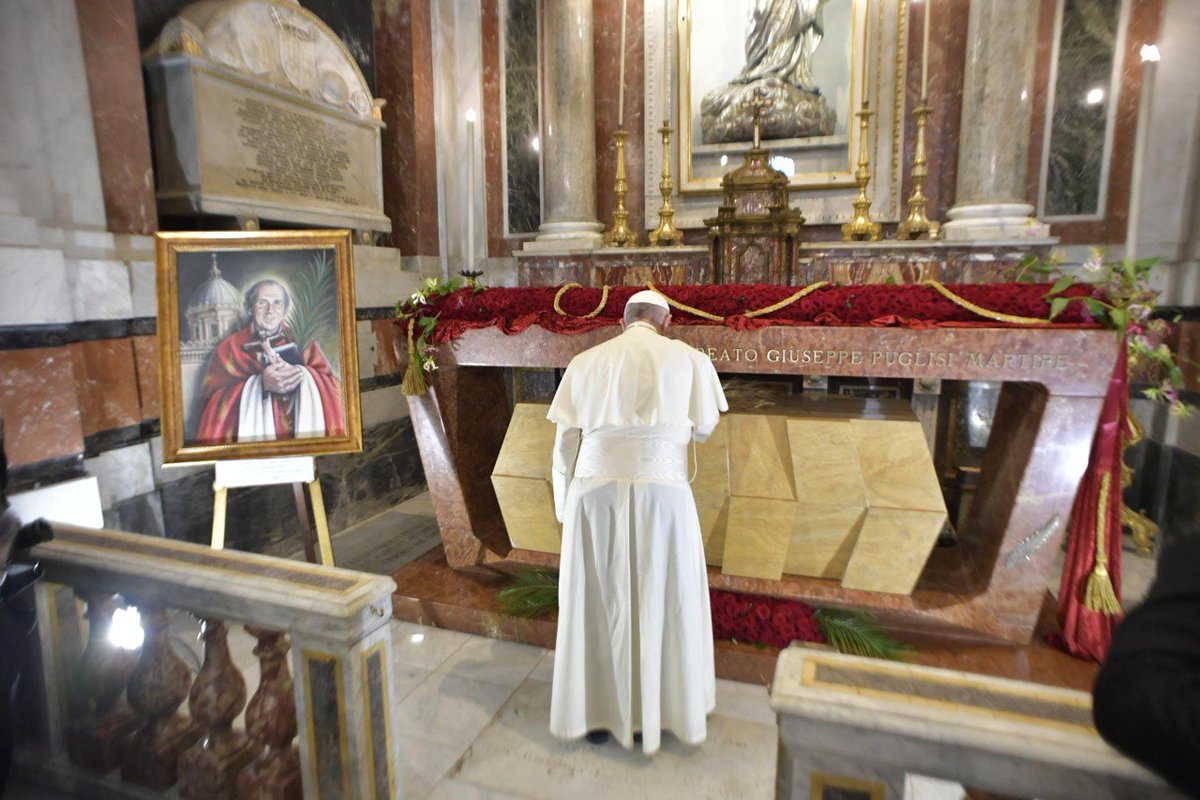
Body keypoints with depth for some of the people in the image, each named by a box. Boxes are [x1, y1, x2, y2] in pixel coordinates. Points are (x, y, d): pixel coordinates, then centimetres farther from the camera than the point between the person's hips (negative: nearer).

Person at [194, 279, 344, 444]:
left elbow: (331, 384, -1)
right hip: (251, 425, -1)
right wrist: (260, 383, -17)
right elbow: (212, 394, -2)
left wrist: (299, 374, -20)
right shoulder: (232, 346, 8)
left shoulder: (300, 340, 8)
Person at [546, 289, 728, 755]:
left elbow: (565, 442, 6)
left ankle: (594, 712, 29)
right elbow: (703, 428, 12)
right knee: (659, 601, 15)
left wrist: (566, 507, 15)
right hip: (661, 491, -1)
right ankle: (651, 711, 30)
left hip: (595, 492, 2)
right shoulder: (688, 359, 4)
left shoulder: (585, 363, 8)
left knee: (595, 601, 15)